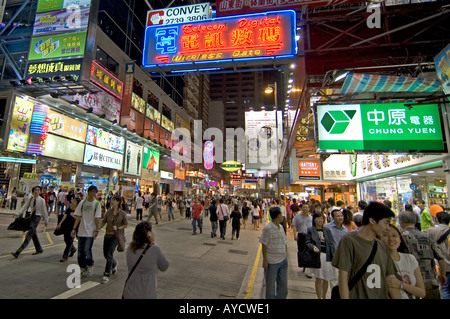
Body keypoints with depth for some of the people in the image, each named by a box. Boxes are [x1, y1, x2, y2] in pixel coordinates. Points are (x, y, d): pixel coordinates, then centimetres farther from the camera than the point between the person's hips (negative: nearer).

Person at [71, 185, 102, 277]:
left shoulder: (97, 204, -4)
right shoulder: (82, 202, 5)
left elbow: (97, 219, -6)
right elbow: (78, 217, 7)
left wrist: (96, 230, -10)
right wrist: (74, 228, 2)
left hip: (90, 231, -4)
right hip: (81, 231, 4)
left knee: (87, 250, -8)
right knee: (80, 251, 9)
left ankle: (90, 267, 16)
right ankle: (83, 268, 26)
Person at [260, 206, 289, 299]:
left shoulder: (281, 227, 6)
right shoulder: (268, 228, -18)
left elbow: (285, 243, 14)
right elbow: (264, 245, -15)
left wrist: (285, 256, 13)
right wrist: (265, 261, -13)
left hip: (283, 261, 7)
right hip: (272, 262, -7)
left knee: (283, 284, 18)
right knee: (270, 285, 11)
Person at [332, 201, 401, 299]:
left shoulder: (383, 247, 6)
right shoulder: (349, 241, -14)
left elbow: (391, 282, 8)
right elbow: (343, 277, -14)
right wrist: (345, 297, -17)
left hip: (382, 296, 6)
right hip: (357, 296, -6)